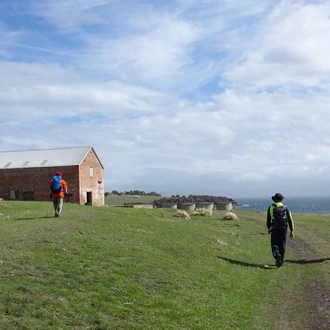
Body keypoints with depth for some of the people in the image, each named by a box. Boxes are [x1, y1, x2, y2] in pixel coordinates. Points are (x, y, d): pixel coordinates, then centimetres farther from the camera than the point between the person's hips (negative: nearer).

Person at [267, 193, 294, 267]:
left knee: (274, 244, 6)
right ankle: (281, 261, 16)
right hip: (283, 229, 1)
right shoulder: (285, 207, 0)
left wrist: (269, 228, 22)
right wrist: (292, 231, 0)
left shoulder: (270, 207, -1)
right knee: (282, 245, 13)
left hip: (274, 229, -1)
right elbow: (290, 220, -3)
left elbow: (268, 219, 7)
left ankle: (277, 255, -23)